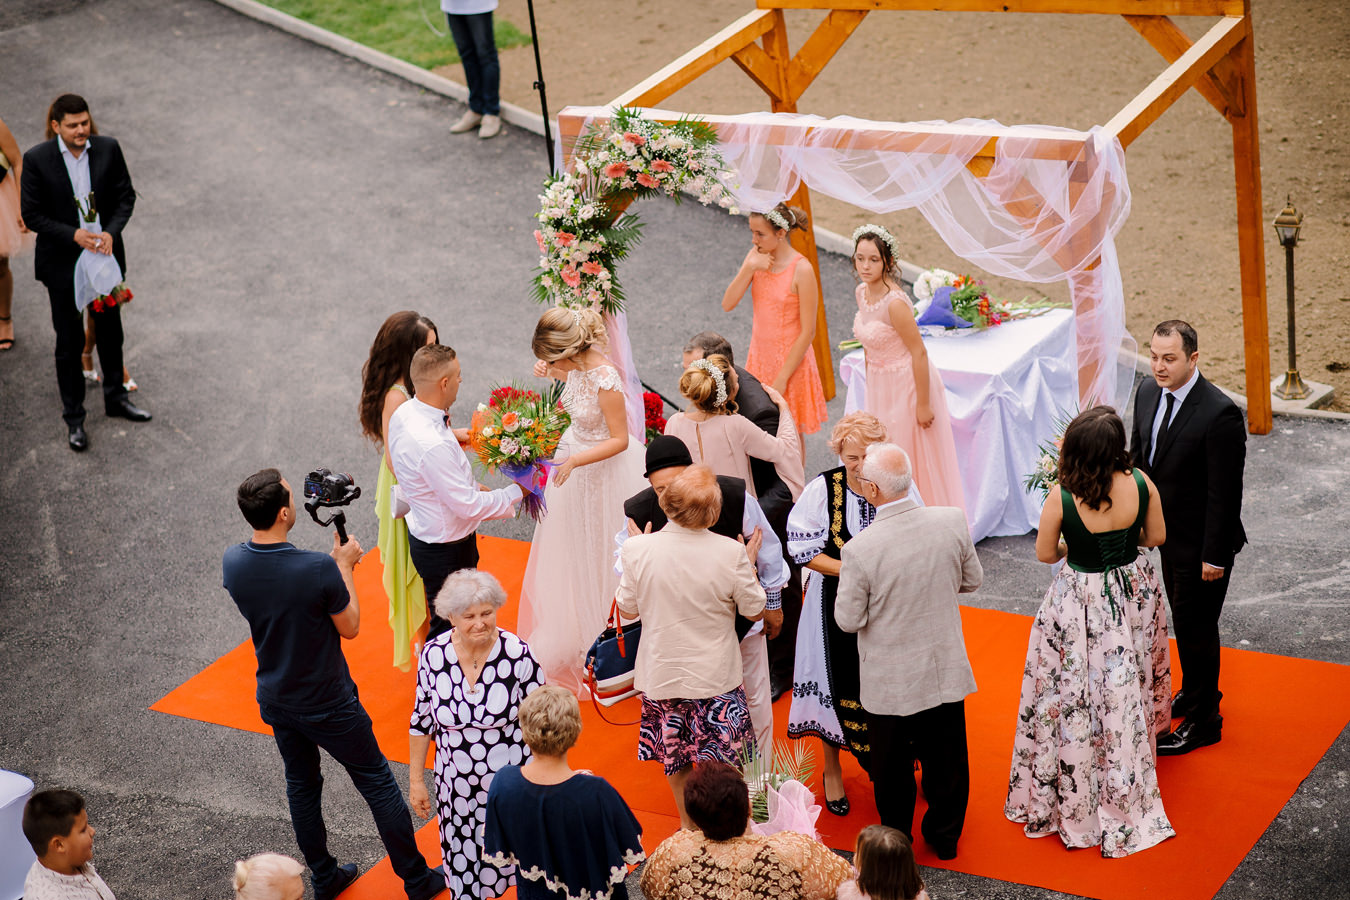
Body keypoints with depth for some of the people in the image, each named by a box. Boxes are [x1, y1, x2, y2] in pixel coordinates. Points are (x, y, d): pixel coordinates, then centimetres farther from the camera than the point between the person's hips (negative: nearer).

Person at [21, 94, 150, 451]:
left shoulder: (108, 149, -6)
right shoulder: (37, 160, -14)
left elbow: (125, 196, 1)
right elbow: (31, 214, -11)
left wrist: (111, 232, -16)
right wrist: (73, 235, -23)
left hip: (105, 257, 3)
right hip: (63, 262, -3)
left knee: (111, 332, 19)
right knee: (69, 343, 6)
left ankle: (115, 398, 39)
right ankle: (74, 418, 19)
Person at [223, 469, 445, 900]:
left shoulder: (233, 563, -14)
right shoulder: (319, 570, -31)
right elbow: (349, 627, -14)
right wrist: (344, 565, -4)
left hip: (275, 699, 5)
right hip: (328, 704, -5)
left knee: (301, 785, 24)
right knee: (377, 784, 12)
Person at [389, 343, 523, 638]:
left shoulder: (403, 413, -5)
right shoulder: (433, 445, -36)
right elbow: (467, 505, -28)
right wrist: (516, 493, -15)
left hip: (422, 534, 9)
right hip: (446, 551, -9)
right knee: (448, 628, 8)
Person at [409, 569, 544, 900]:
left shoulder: (517, 654, -17)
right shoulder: (434, 654, -9)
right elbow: (422, 720, 4)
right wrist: (416, 779, 8)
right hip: (456, 785, 2)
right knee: (463, 871, 10)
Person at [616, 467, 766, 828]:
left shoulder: (638, 550, -19)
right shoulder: (730, 553, -22)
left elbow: (628, 609, -3)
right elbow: (755, 611, -8)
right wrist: (748, 564, 8)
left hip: (662, 673, 2)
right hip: (716, 676, -2)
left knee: (676, 757, 22)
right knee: (718, 761, 15)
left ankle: (688, 824, 39)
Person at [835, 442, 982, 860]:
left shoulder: (859, 550, -28)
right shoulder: (953, 521, -17)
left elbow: (849, 620, -16)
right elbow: (973, 579, 0)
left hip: (891, 680, -3)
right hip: (946, 669, 3)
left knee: (893, 768, 19)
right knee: (946, 759, 23)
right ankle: (945, 836, 41)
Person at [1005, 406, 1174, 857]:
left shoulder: (1062, 499, -26)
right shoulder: (1140, 484, -18)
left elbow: (1045, 554, -10)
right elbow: (1156, 536, -2)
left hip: (1080, 605, -4)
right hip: (1135, 592, 4)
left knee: (1075, 700, 14)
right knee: (1124, 692, 24)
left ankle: (1074, 799, 27)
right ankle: (1122, 802, 45)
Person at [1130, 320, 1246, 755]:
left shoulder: (1219, 415, -27)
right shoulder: (1149, 392, -4)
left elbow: (1225, 492, -23)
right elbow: (1139, 455, 10)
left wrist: (1215, 556, -19)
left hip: (1202, 543, -8)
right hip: (1168, 533, 8)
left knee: (1195, 625, 5)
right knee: (1182, 618, 24)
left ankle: (1202, 720, 21)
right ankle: (1196, 690, 45)